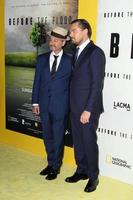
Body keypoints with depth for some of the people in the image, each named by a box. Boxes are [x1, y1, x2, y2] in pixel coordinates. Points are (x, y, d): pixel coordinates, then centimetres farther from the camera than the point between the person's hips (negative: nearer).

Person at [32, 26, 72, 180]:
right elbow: (37, 81, 7)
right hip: (44, 105, 4)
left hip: (60, 106, -4)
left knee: (58, 137, 7)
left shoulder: (69, 61, -6)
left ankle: (55, 167, 23)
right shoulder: (41, 59, 5)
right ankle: (51, 163, 33)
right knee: (47, 137, 15)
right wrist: (35, 102, 3)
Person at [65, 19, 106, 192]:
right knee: (78, 141, 16)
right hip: (75, 107, 7)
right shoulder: (77, 52, 12)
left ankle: (93, 177, 21)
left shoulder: (96, 52, -13)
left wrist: (88, 110, -18)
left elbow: (97, 84, -17)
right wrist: (73, 105, 8)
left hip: (88, 108, -7)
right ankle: (81, 170, 33)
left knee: (89, 142, 5)